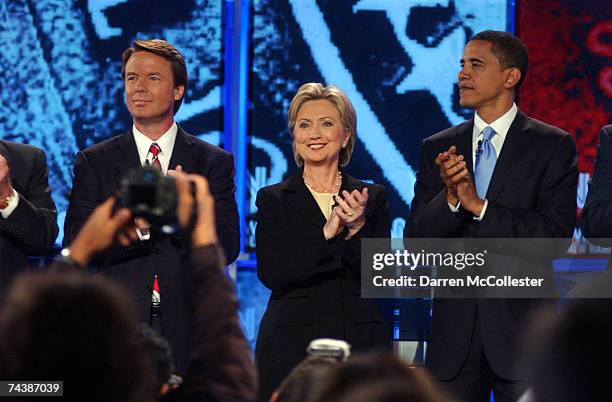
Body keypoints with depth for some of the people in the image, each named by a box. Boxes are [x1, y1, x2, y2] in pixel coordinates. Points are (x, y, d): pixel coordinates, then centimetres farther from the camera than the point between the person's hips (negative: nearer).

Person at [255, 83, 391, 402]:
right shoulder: (274, 199, 6)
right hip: (291, 346, -1)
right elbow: (271, 274, -7)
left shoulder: (372, 197, 9)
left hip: (360, 340, 1)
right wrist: (326, 233, -16)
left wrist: (357, 229, -14)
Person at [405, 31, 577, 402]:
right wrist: (450, 199, -16)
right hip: (454, 327, 3)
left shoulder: (554, 146, -1)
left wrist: (479, 206, -15)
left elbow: (555, 235, -11)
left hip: (521, 325, -3)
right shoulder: (437, 148, 10)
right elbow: (415, 241, 3)